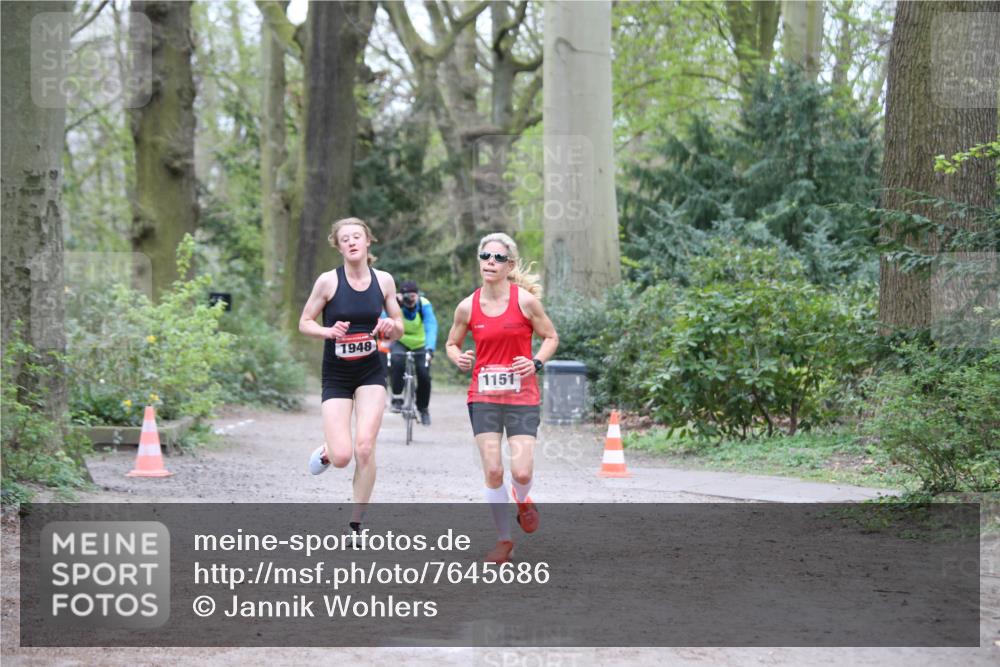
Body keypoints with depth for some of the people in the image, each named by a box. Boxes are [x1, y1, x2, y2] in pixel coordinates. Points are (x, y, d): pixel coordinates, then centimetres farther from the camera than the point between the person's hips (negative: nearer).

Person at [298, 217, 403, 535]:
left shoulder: (384, 280, 0)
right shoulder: (328, 281, -8)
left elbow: (399, 327, 9)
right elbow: (304, 322, 0)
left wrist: (391, 327, -14)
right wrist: (329, 332, -20)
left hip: (371, 373, 2)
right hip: (336, 375, -2)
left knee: (365, 448, -12)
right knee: (341, 457, -11)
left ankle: (356, 524, 4)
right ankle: (326, 451, 29)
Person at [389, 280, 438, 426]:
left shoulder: (424, 305, -24)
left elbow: (431, 326, -36)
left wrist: (430, 348, -52)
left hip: (420, 344, 0)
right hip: (400, 342, 0)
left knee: (424, 374, -14)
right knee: (397, 362, -31)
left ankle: (423, 408, 12)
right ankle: (397, 398, -14)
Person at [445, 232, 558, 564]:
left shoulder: (525, 300, -7)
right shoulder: (467, 307, 0)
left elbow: (551, 337, 4)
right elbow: (452, 343, 14)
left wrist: (536, 362, -14)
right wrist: (458, 357, -8)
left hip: (522, 396, -2)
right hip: (483, 396, 2)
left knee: (521, 472, -10)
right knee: (492, 471, -4)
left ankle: (522, 501, 28)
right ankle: (504, 540, 12)